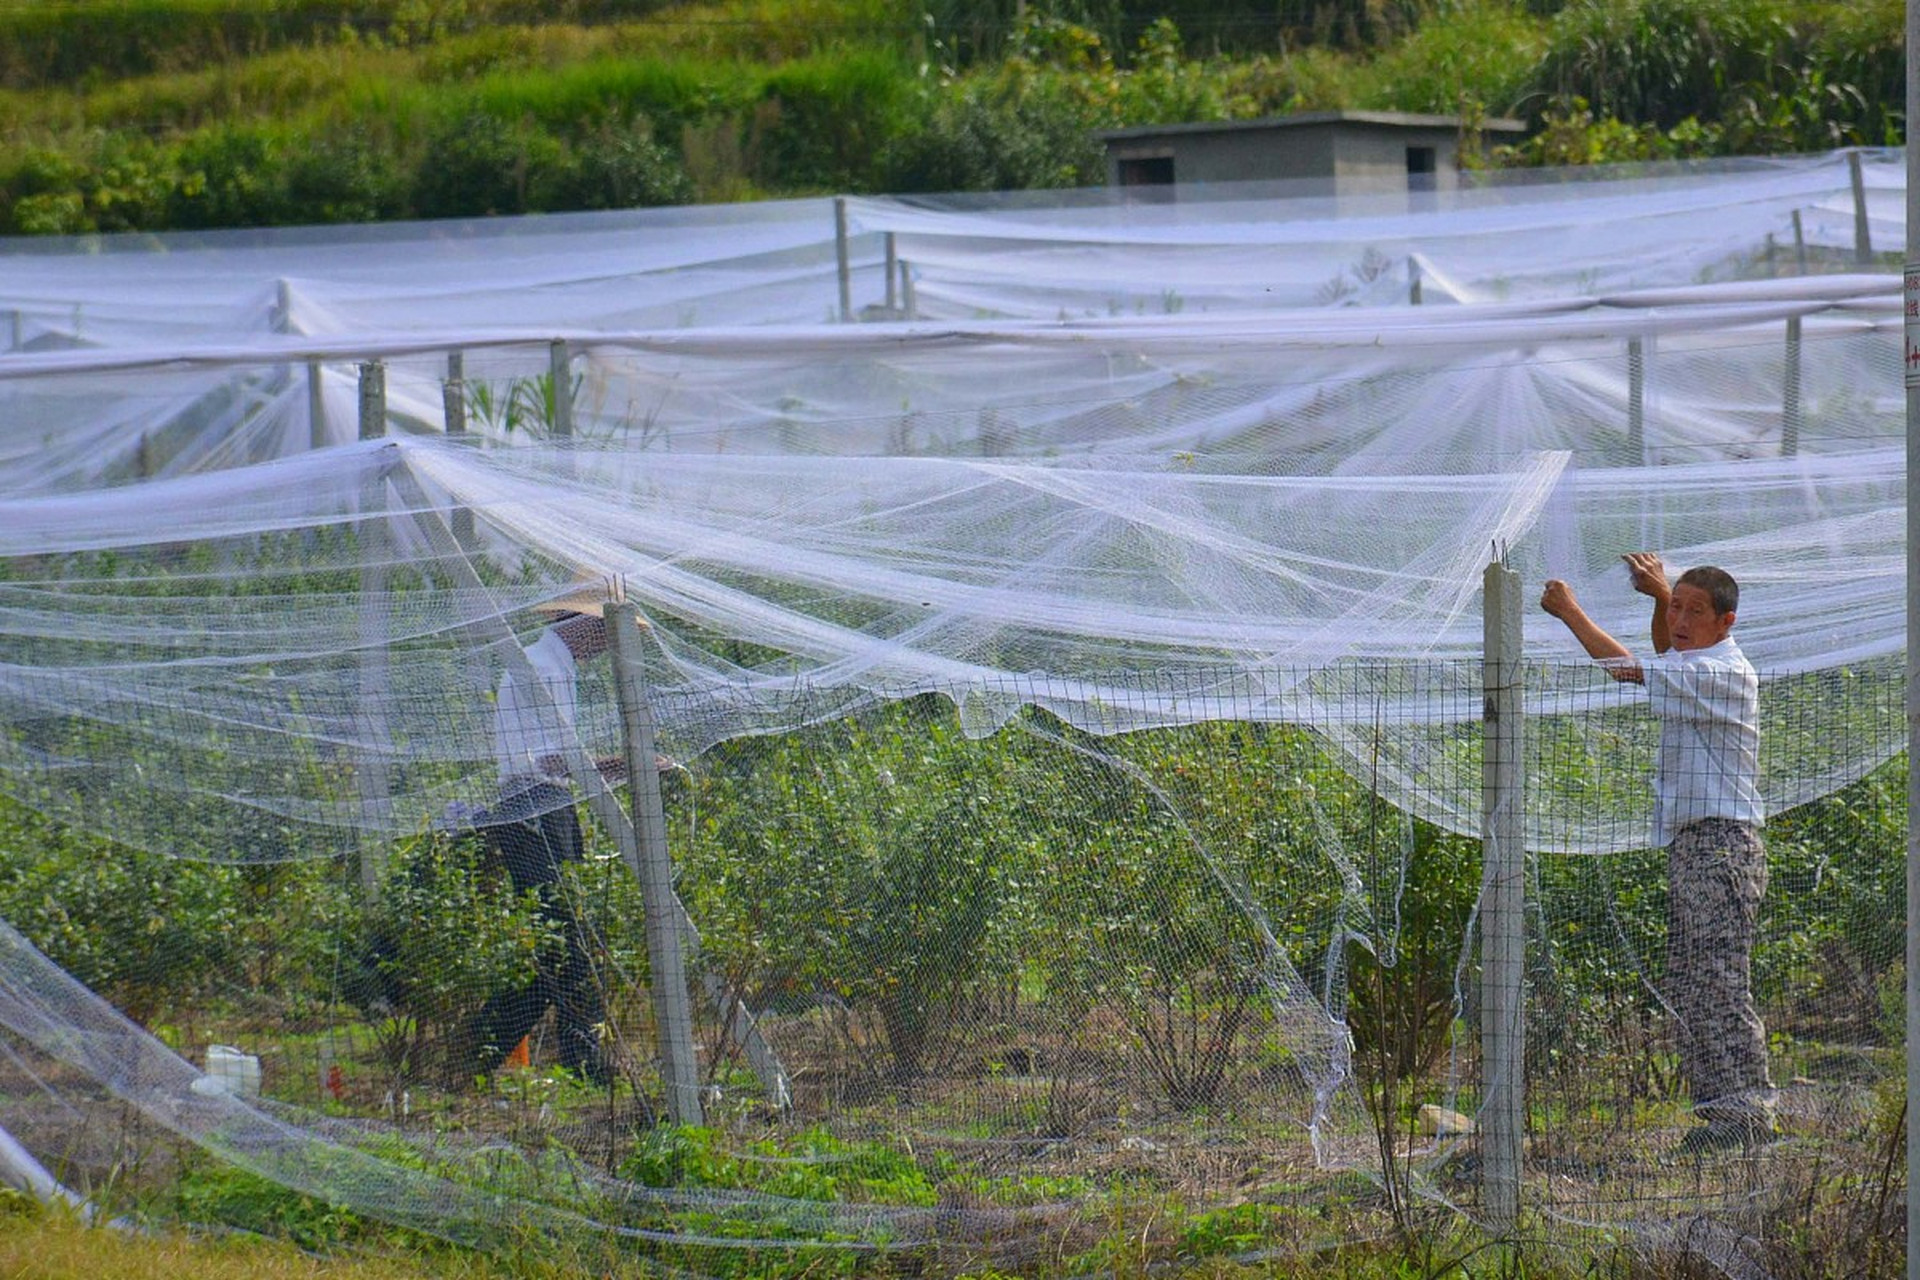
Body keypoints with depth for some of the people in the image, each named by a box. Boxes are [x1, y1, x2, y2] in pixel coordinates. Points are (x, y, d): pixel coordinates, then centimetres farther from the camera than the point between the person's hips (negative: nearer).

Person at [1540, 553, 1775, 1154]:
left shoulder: (1724, 674, -12)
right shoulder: (1696, 666, 18)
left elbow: (1627, 668, -15)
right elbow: (1665, 654, 43)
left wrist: (1569, 611, -4)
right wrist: (1660, 596, 24)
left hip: (1721, 845, -10)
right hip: (1690, 848, 10)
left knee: (1719, 986, -11)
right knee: (1688, 990, 9)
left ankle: (1746, 1114, -10)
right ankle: (1717, 1110, 11)